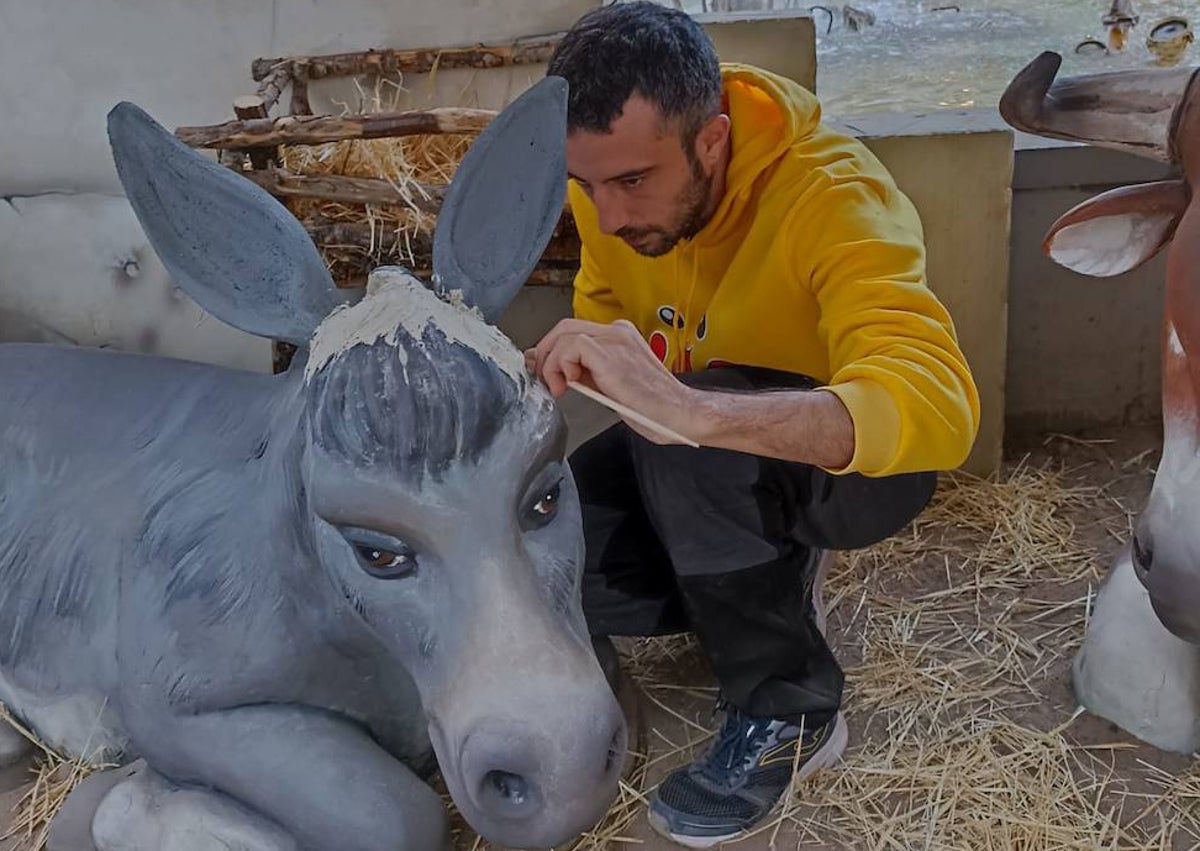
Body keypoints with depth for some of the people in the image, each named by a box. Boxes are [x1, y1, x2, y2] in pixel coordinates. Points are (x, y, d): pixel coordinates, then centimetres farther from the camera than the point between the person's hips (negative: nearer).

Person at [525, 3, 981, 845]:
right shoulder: (614, 177, -14)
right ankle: (778, 575, 5)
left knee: (692, 448, -38)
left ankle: (791, 710, -14)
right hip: (701, 461, 6)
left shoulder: (833, 199, -32)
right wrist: (566, 367, -18)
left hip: (850, 461, -6)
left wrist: (689, 412, -61)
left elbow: (937, 408, -47)